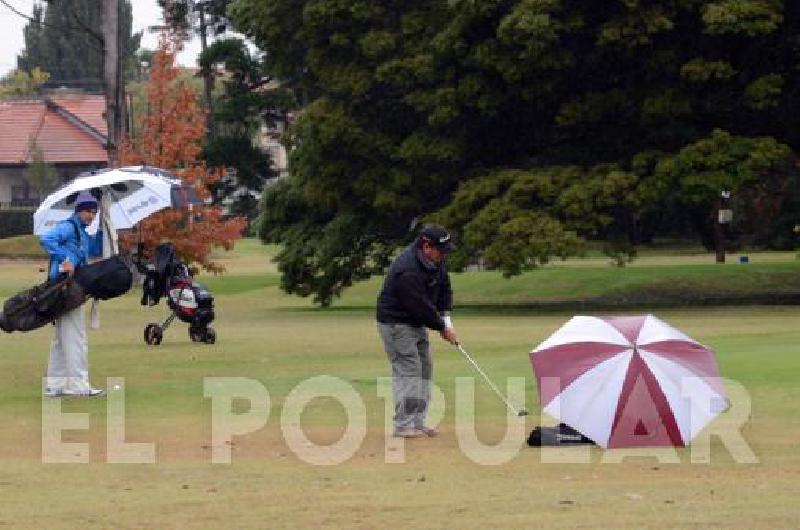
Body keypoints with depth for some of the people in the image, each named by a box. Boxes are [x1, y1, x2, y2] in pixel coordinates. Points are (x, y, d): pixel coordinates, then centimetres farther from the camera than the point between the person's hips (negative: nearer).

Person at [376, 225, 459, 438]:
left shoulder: (435, 260, -2)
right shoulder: (408, 270, -31)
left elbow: (444, 287, 9)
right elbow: (420, 307, -27)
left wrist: (446, 319, -2)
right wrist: (442, 328, -14)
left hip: (417, 322, 10)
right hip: (396, 322, -10)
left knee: (424, 370, 9)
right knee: (407, 370, -14)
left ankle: (417, 422, 13)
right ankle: (403, 424, -13)